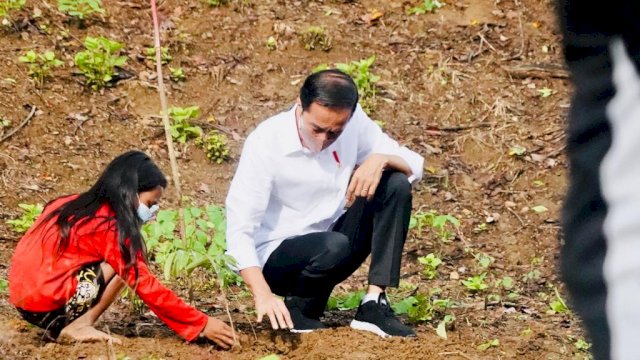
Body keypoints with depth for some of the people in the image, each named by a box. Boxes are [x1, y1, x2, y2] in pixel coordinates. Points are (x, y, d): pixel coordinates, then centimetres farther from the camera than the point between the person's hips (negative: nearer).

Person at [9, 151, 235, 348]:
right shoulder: (109, 227, -12)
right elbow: (147, 287, -13)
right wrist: (202, 325, -10)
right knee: (126, 266, -7)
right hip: (45, 306, -9)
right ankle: (78, 326, -8)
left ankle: (62, 325, 7)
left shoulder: (75, 205, 13)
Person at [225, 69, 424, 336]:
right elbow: (239, 228, -25)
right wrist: (263, 295, -39)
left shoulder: (354, 123, -9)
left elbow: (415, 165, -2)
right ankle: (298, 309, -6)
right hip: (277, 258, -5)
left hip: (331, 248, 5)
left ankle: (374, 304, -17)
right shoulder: (265, 143, -22)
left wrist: (381, 160, -26)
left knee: (396, 185, -15)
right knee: (334, 246, -37)